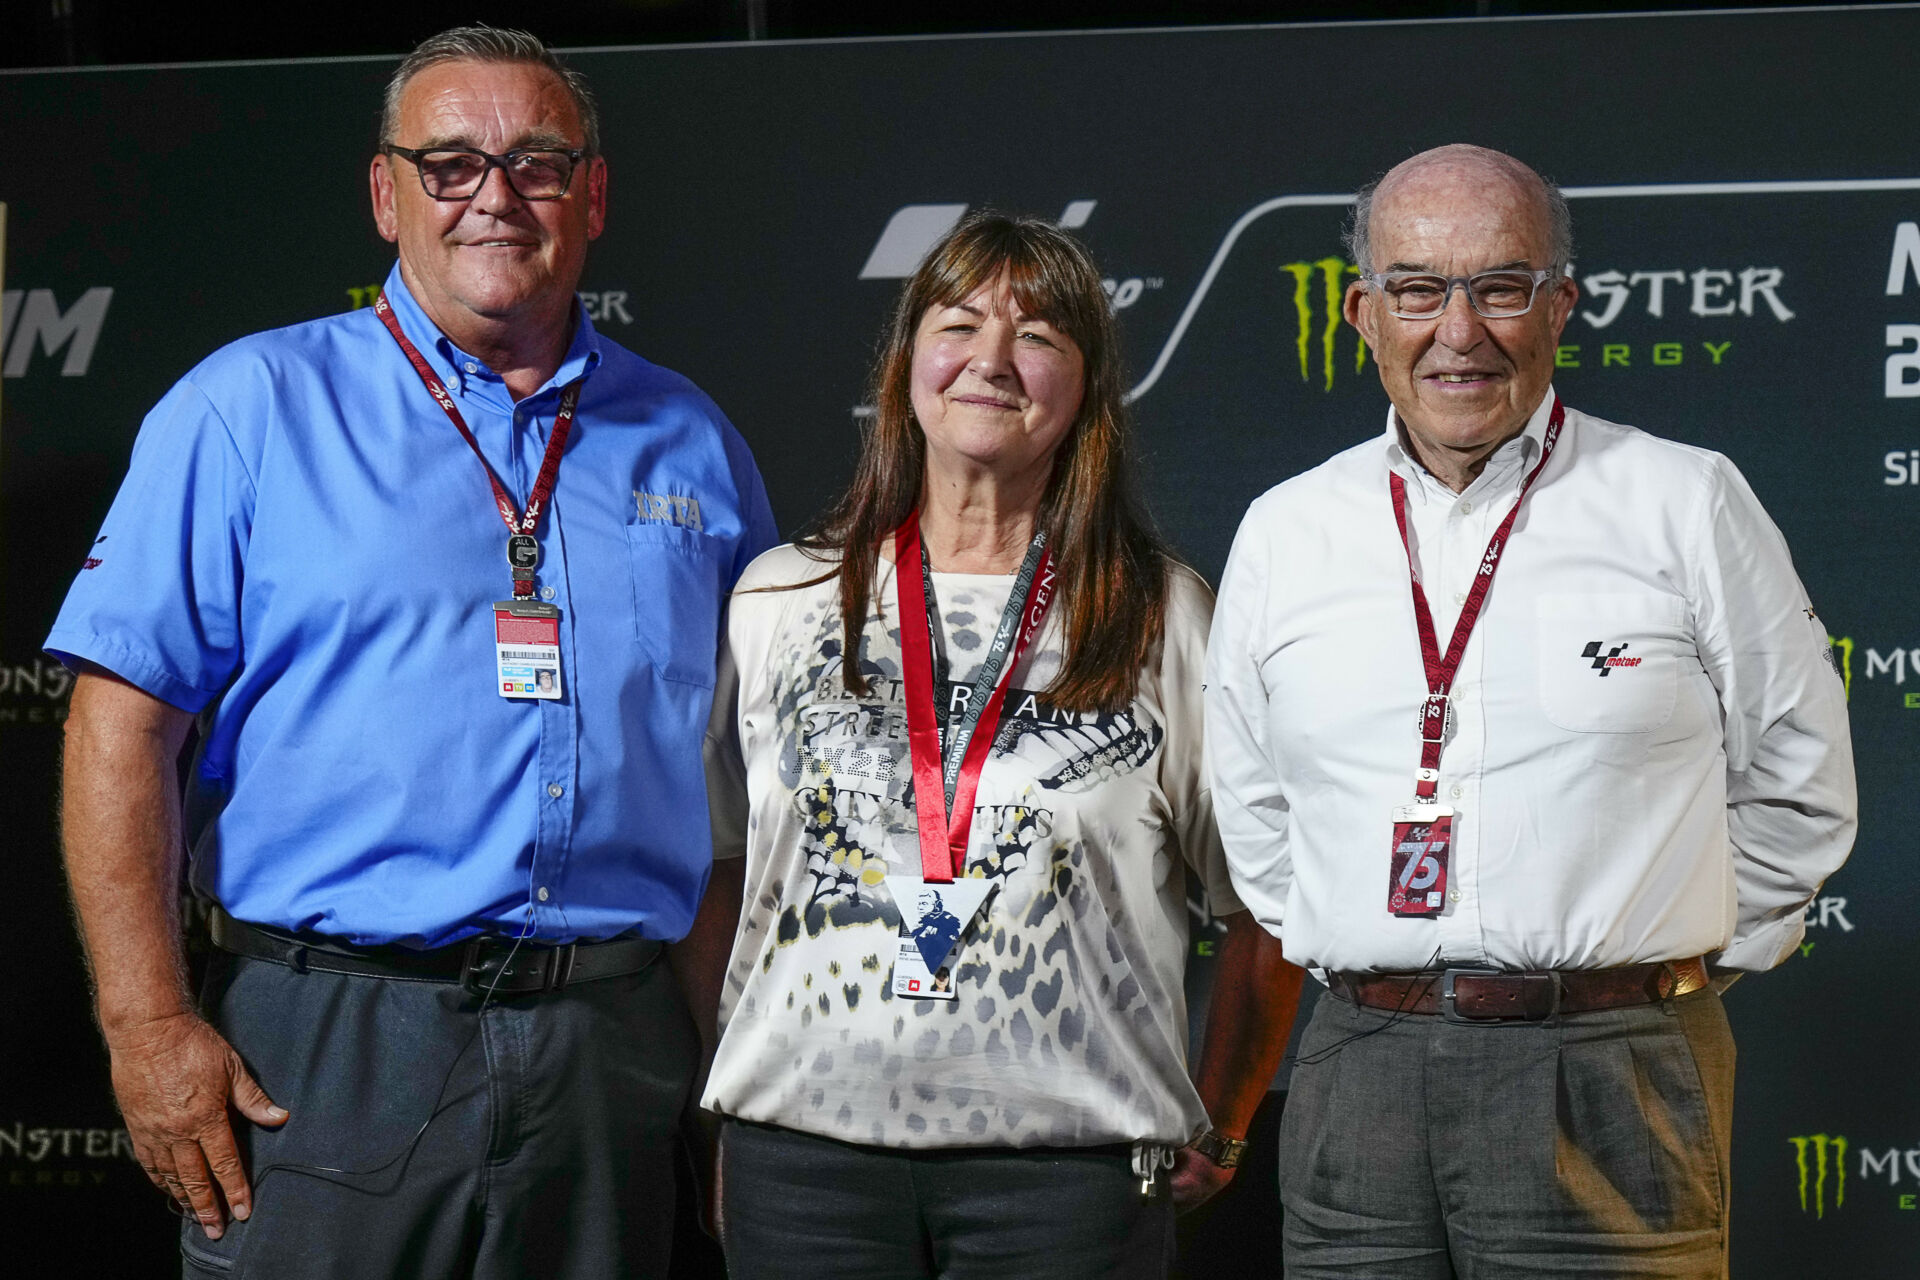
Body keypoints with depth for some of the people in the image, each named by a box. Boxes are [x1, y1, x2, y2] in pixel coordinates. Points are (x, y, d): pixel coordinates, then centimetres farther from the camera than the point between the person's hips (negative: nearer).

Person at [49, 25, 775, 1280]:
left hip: (610, 1067, 3)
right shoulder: (253, 409, 3)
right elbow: (124, 720, -3)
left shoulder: (688, 441, 13)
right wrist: (148, 1022, -11)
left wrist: (717, 1020, 6)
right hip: (327, 1047, -3)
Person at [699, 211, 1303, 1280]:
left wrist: (1218, 1134, 9)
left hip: (1067, 1162, -1)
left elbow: (1269, 907, 9)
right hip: (805, 1150, 2)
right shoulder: (778, 602, 10)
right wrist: (731, 1089, 8)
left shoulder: (1167, 621, 4)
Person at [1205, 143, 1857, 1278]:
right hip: (1361, 1078, 3)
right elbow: (1251, 815, 20)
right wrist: (1389, 986, 12)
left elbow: (1796, 792, 8)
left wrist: (1655, 982, 5)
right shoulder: (1284, 533, 10)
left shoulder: (1688, 505, 2)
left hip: (1608, 1091, -3)